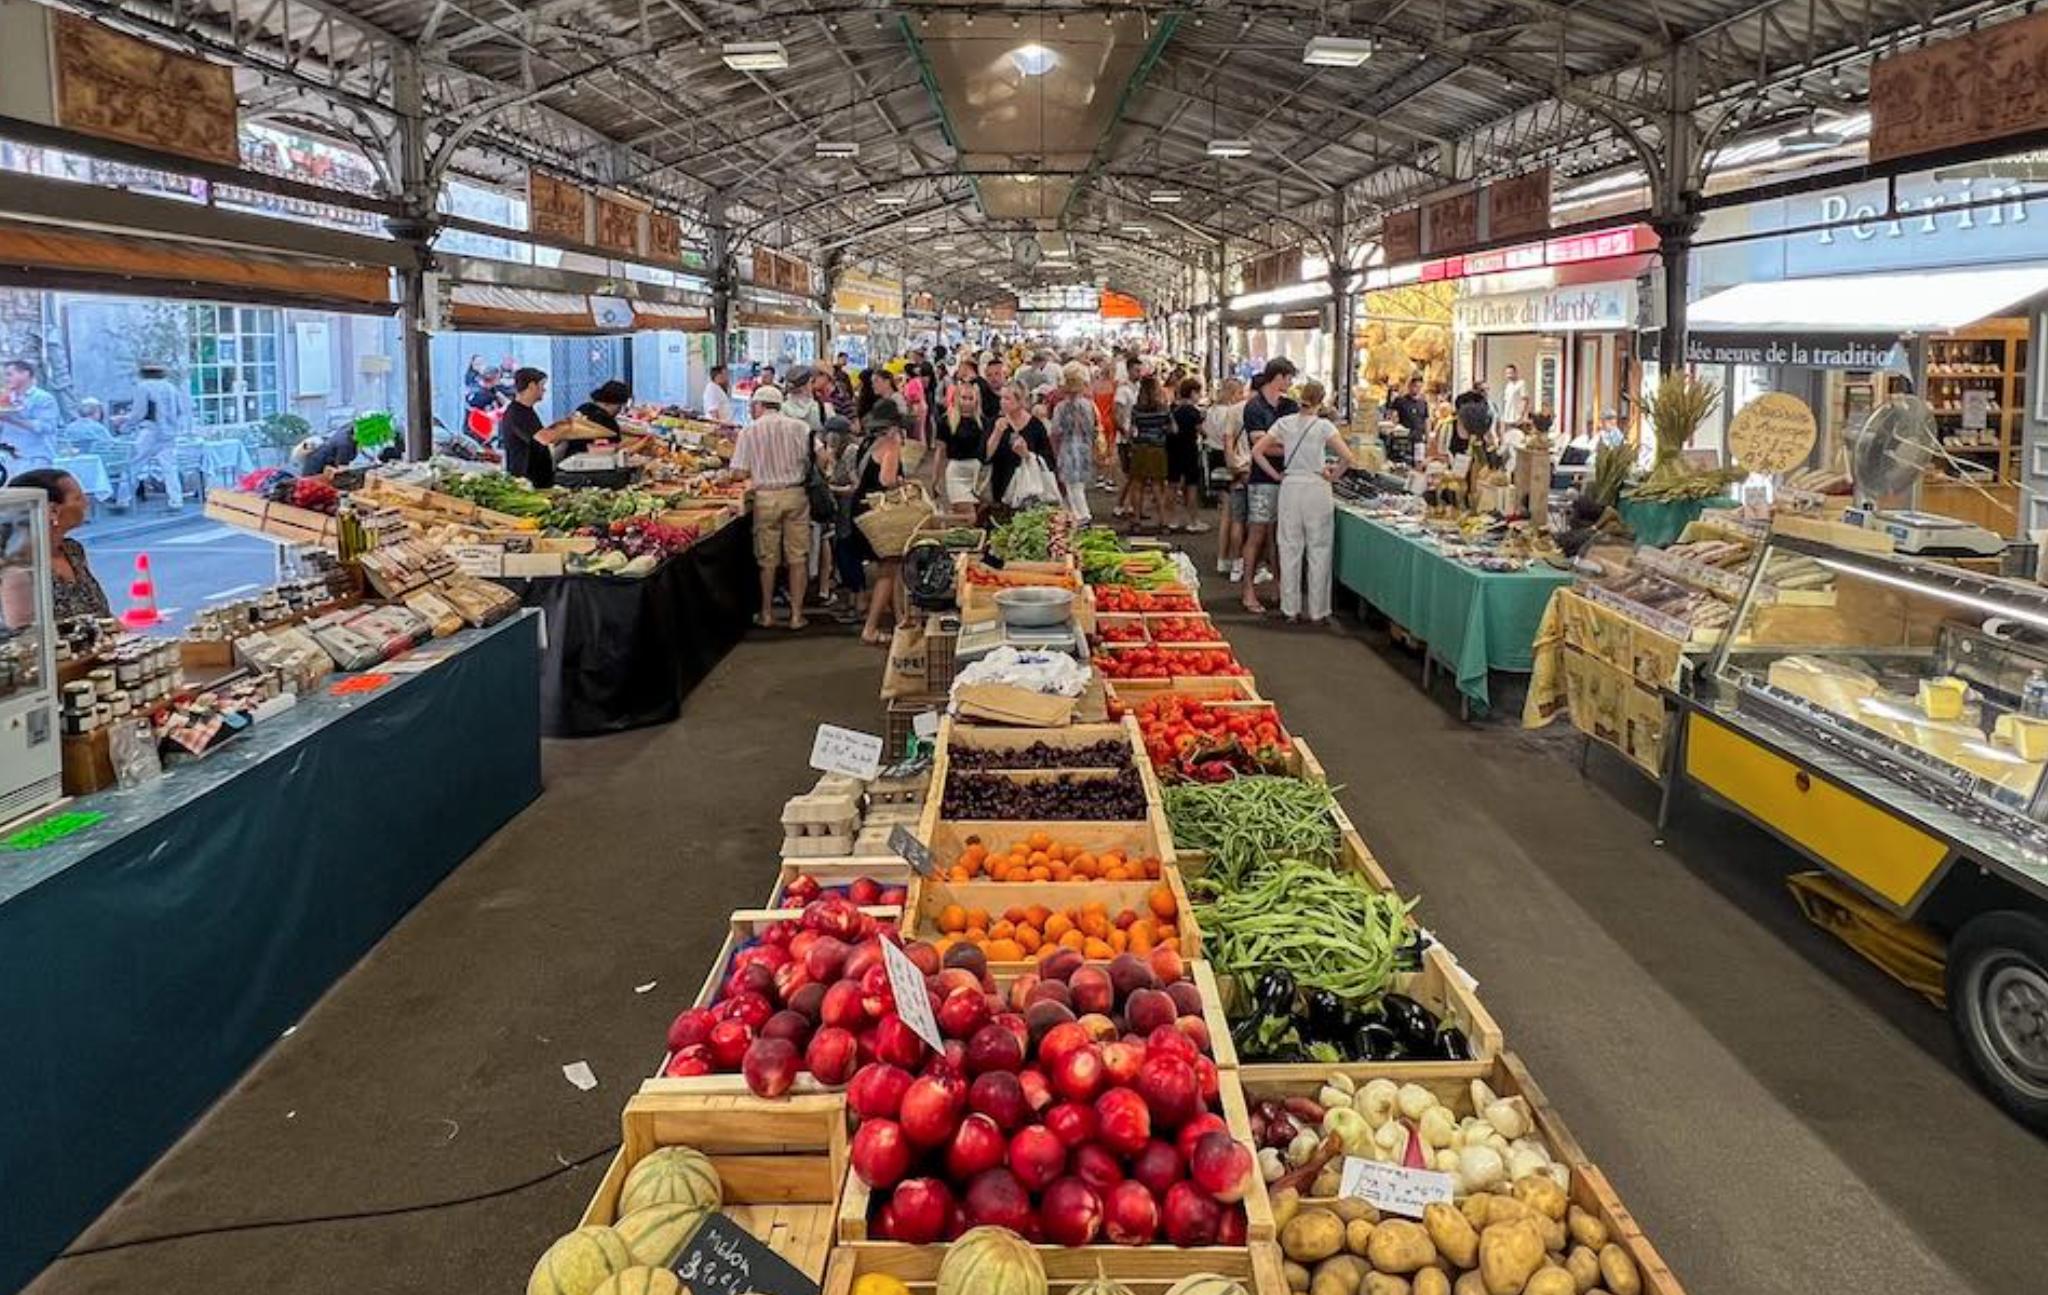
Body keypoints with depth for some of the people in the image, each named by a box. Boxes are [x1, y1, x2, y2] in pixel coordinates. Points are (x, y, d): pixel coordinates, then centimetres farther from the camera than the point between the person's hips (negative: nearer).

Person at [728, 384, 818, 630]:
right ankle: (796, 614, 10)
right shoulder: (798, 426, 1)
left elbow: (740, 472, -5)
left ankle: (767, 613, 20)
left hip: (766, 497, -1)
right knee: (797, 558, 7)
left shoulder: (749, 430, -2)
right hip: (796, 494, 1)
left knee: (767, 559, 11)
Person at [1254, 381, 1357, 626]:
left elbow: (1257, 451, 0)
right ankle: (1318, 611, 11)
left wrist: (1276, 474, 6)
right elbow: (1346, 457, -15)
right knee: (1319, 551, 6)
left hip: (1290, 487, 3)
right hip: (1317, 489, -3)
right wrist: (1333, 476, 0)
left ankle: (1291, 610, 14)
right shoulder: (1323, 426, -7)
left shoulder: (1284, 423, 1)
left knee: (1290, 549, 10)